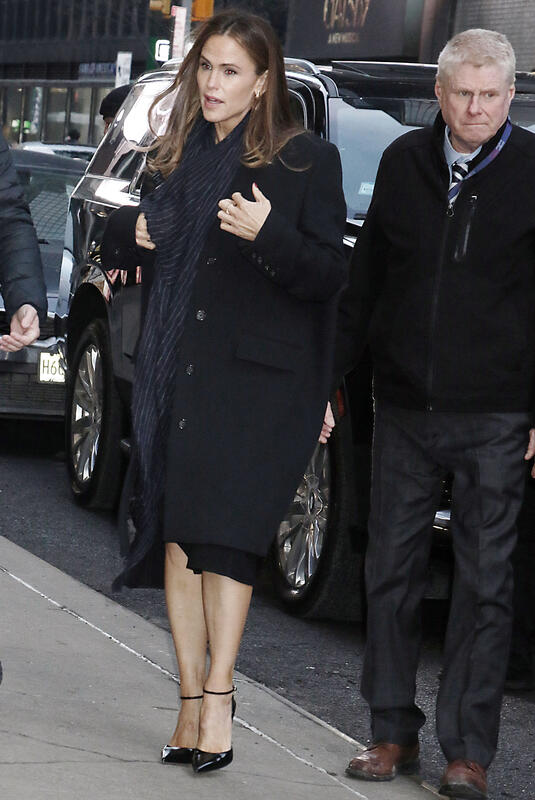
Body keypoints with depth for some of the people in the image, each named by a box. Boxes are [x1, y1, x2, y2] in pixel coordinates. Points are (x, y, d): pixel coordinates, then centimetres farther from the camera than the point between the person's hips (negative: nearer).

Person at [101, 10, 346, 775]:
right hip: (176, 367, 5)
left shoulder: (307, 160, -1)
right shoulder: (186, 157, 15)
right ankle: (194, 698, 5)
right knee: (177, 533, 1)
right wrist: (132, 231, 6)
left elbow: (328, 276, -8)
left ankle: (217, 695, -12)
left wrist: (269, 235, -24)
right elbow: (117, 242, 29)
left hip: (257, 374, -5)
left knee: (222, 528, -13)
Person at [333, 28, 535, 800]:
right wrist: (336, 368, 13)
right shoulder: (404, 162, 7)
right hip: (404, 409, 4)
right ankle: (394, 733, 18)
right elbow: (367, 275, 15)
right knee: (392, 571, 7)